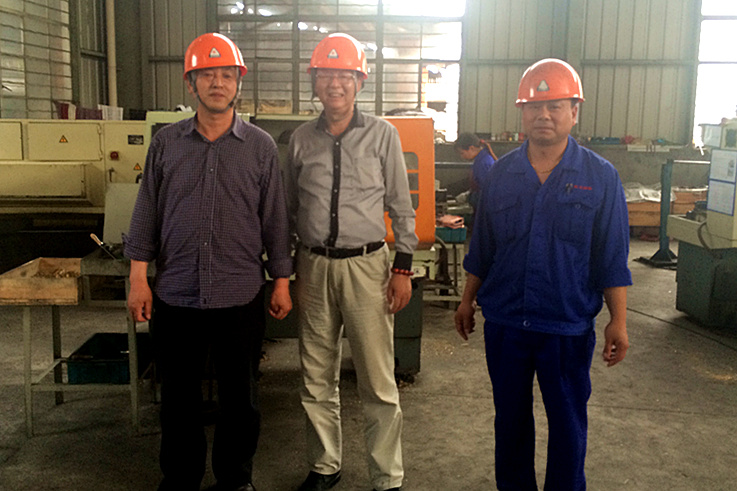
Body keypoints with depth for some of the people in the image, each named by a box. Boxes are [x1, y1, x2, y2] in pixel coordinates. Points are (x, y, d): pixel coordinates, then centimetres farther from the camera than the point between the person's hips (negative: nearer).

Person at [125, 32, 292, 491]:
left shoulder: (261, 145, 1)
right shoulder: (166, 142, 5)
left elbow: (275, 218, 3)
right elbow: (147, 212, 7)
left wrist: (282, 282, 3)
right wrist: (139, 277, 2)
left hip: (241, 297, -1)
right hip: (175, 294, 1)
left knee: (240, 395, 11)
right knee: (178, 395, 13)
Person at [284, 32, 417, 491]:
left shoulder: (383, 134, 1)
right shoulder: (301, 139, 8)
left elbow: (401, 206, 2)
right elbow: (290, 211, 13)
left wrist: (403, 267, -2)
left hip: (366, 265, -3)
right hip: (314, 267, 3)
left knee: (378, 381, 0)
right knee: (317, 378, 12)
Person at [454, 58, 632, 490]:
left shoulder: (601, 176, -3)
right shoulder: (502, 172, 4)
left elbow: (613, 257, -3)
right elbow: (482, 246, 10)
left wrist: (619, 321, -5)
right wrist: (468, 300, 11)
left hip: (568, 325, -2)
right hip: (504, 321, 3)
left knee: (567, 420, 9)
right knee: (510, 415, 15)